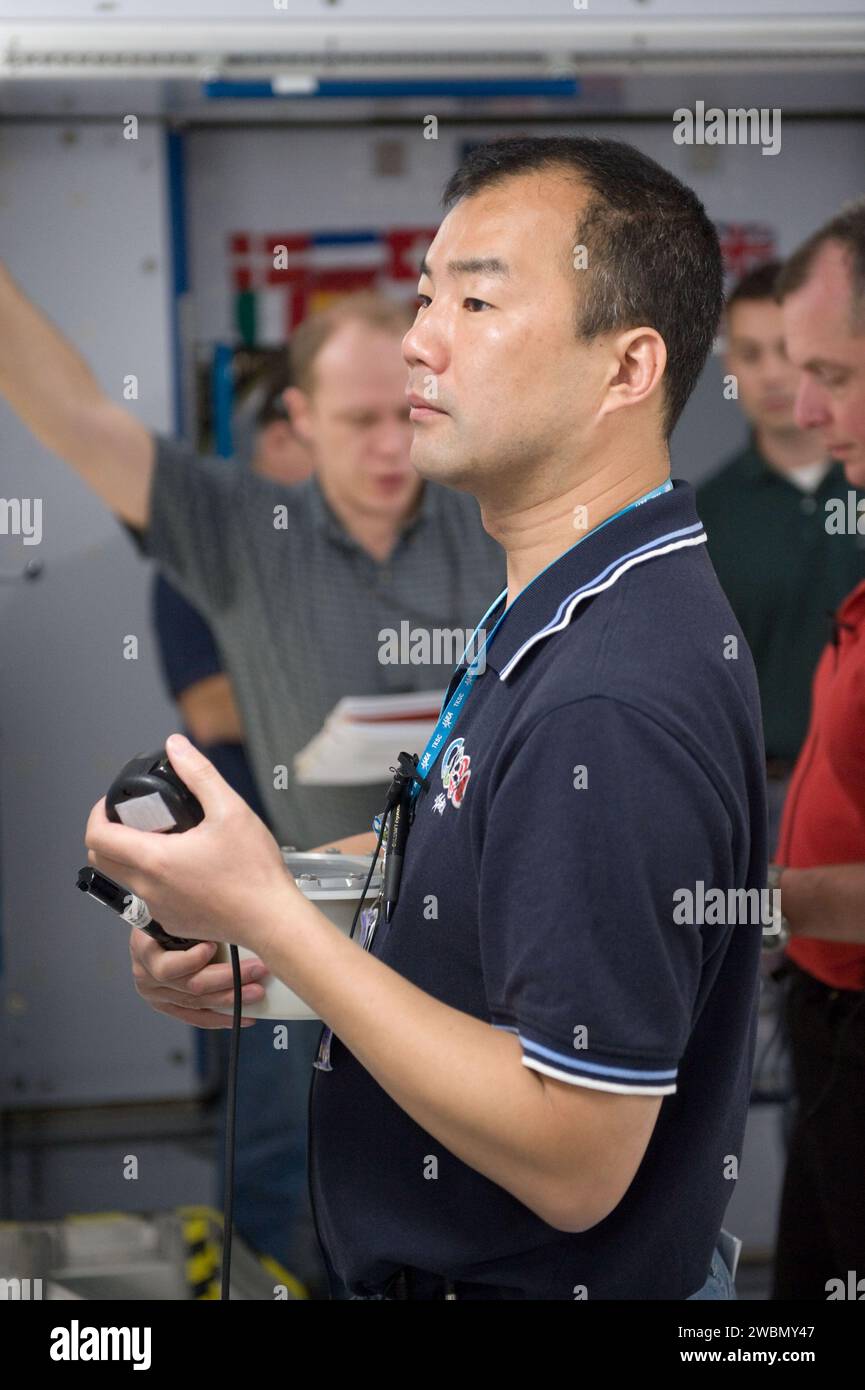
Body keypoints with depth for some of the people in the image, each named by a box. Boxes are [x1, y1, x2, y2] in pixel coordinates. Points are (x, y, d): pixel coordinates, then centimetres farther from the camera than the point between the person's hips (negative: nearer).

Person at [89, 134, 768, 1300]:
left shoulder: (611, 704, -29)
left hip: (548, 1282, -9)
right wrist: (265, 965, -1)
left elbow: (572, 1161, -28)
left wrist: (269, 914, -24)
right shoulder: (555, 617, 5)